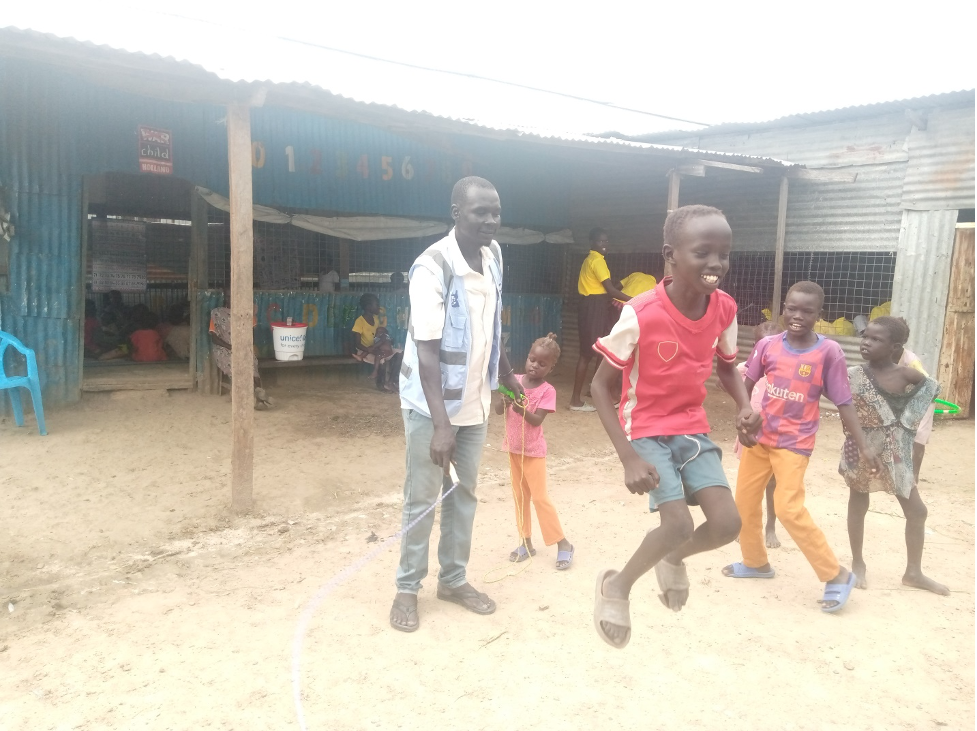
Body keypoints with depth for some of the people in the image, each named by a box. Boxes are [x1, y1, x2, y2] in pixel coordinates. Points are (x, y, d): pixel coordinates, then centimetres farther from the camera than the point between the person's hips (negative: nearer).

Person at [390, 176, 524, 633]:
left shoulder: (493, 256, -1)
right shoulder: (432, 268, -22)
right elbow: (427, 352, -26)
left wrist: (507, 374, 23)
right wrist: (441, 423, -30)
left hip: (475, 400, 7)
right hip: (431, 405, -6)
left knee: (464, 493, 15)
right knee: (422, 498, 5)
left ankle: (453, 579, 31)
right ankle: (407, 589, 21)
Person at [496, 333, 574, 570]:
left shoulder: (547, 391, -14)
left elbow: (537, 420, -21)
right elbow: (498, 410, -6)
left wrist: (520, 409, -37)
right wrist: (505, 401, -27)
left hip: (533, 451, -5)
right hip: (514, 448, 5)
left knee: (540, 497, -4)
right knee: (519, 497, 11)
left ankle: (563, 544, 6)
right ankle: (526, 543, 22)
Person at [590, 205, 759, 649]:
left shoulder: (724, 309, -8)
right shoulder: (641, 314, -24)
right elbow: (600, 386, -16)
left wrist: (744, 407, -9)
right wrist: (628, 457, -23)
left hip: (693, 430, 5)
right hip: (647, 431, -5)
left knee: (726, 523, -8)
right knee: (679, 523, -19)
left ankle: (673, 559, 27)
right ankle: (617, 586, 11)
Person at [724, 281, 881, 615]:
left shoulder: (829, 352, -12)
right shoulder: (767, 345, -4)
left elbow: (843, 403, -7)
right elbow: (747, 385, 6)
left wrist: (863, 446, -10)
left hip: (794, 444, -5)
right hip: (759, 437, 5)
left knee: (789, 509, -15)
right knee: (745, 500, 12)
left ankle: (837, 575, 2)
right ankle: (755, 562, 35)